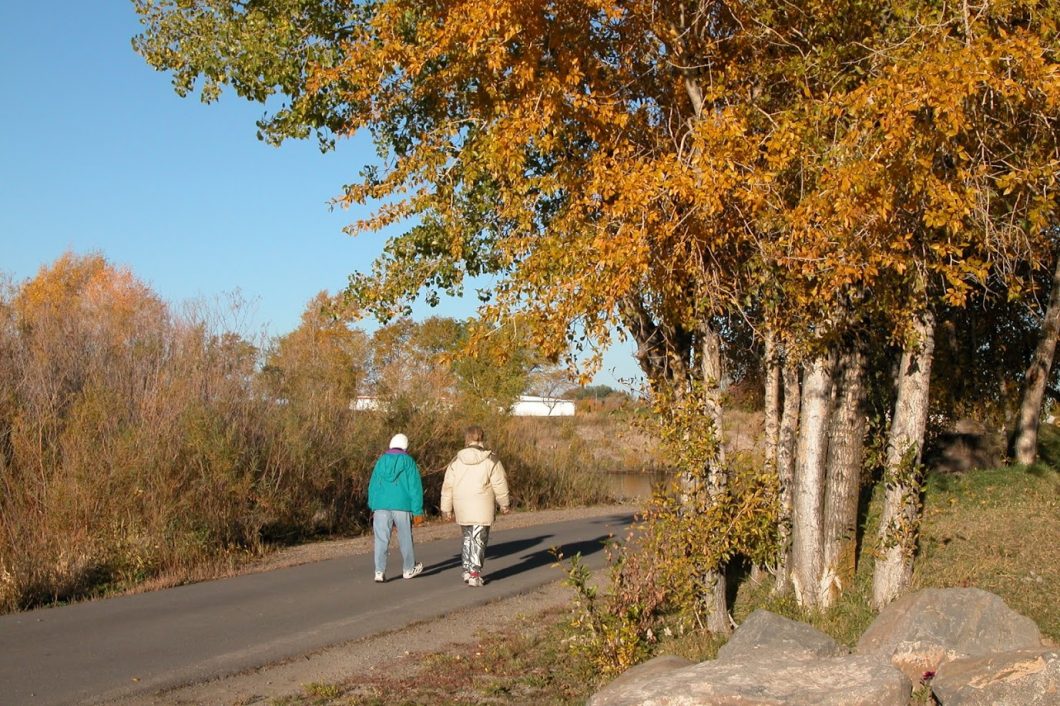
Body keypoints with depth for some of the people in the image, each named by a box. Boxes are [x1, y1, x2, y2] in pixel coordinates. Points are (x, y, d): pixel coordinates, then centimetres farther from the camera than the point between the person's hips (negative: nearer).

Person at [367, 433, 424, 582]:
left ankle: (379, 572, -8)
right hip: (402, 505, -2)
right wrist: (417, 510, -1)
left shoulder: (381, 461, 9)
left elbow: (373, 485, 12)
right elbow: (415, 487, -3)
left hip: (381, 505, 2)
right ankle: (408, 569, 27)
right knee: (405, 538, 13)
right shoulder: (409, 462, 0)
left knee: (381, 539, 1)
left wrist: (373, 507, 20)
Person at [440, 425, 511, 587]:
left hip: (462, 508, 3)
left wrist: (446, 508, 11)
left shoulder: (457, 460, 3)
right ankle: (474, 574, -4)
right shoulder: (490, 460, -5)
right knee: (479, 540, 2)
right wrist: (505, 504, 9)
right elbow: (499, 484, -4)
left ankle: (467, 570, 19)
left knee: (468, 538, 20)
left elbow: (448, 485, 3)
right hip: (482, 507, -3)